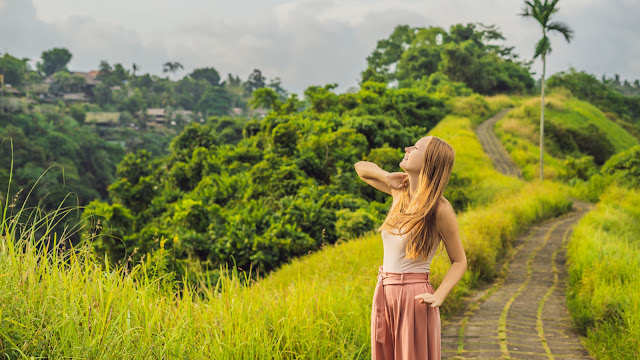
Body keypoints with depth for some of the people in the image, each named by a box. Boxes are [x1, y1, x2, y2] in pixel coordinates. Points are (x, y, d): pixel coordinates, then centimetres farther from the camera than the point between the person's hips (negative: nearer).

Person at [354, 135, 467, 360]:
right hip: (383, 294, 7)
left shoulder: (440, 209, -13)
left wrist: (438, 297, -18)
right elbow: (361, 167, 20)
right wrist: (386, 177, 0)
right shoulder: (401, 190, 4)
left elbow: (459, 261, -5)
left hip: (414, 296, -7)